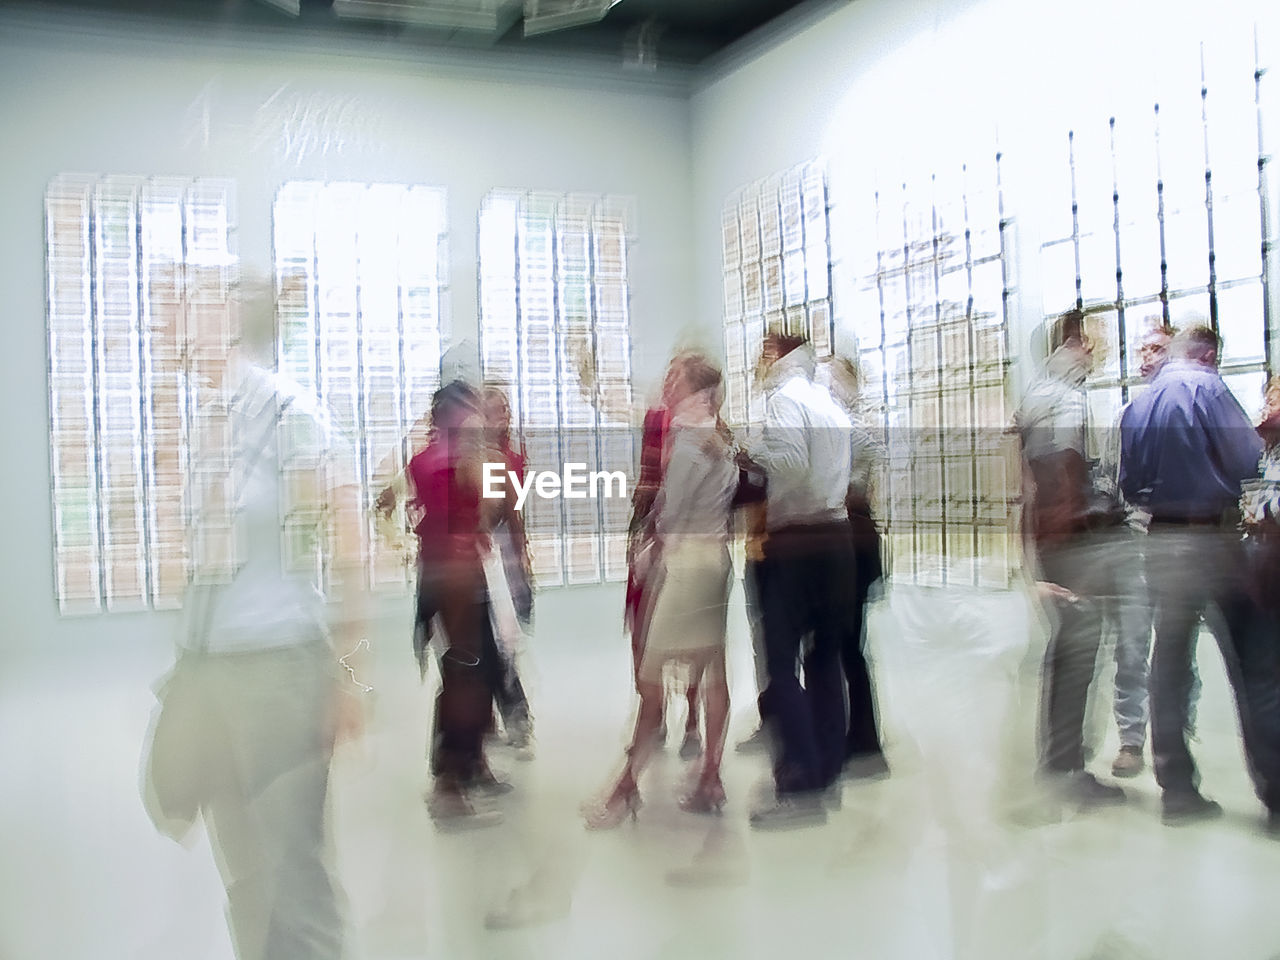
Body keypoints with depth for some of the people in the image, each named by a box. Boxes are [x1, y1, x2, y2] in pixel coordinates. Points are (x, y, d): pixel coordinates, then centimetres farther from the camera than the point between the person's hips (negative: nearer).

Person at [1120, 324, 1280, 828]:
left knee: (1170, 664, 9)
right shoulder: (1207, 388, -8)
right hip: (1213, 538, -5)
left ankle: (1177, 790, 13)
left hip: (1162, 541, 6)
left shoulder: (1137, 404, 10)